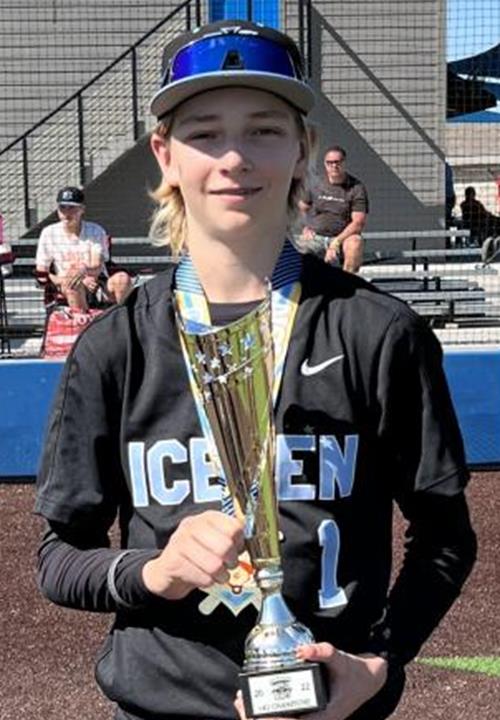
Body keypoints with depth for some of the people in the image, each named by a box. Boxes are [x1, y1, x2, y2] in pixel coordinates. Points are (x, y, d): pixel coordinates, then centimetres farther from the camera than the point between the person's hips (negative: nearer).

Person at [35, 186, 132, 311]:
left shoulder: (96, 231, 3)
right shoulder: (49, 233, 5)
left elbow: (97, 269, -10)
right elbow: (42, 276, 1)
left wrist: (84, 270, -39)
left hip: (98, 291, 1)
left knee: (122, 278, -28)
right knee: (73, 283, -35)